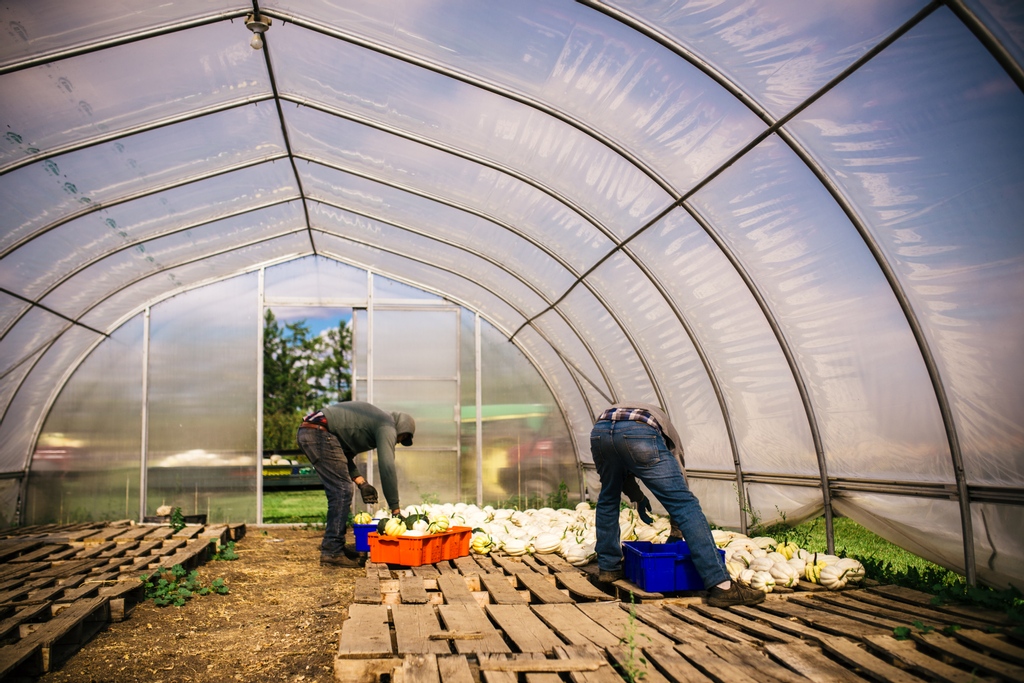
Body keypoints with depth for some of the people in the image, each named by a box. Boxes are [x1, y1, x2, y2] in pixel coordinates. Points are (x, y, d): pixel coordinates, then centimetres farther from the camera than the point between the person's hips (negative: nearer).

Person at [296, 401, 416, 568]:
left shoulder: (374, 418, 27)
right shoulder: (387, 426, -1)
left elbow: (345, 452, 26)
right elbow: (387, 467, -9)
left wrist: (361, 482, 17)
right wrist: (395, 508, -6)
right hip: (320, 434, -10)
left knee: (337, 491, 17)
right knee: (342, 492, -6)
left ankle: (333, 546, 22)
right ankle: (332, 551, -4)